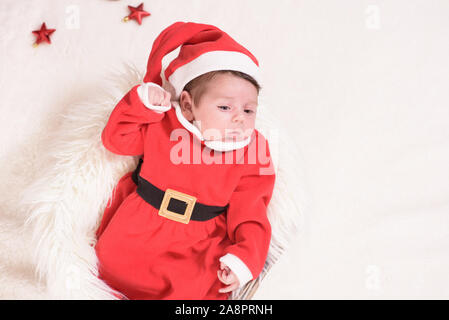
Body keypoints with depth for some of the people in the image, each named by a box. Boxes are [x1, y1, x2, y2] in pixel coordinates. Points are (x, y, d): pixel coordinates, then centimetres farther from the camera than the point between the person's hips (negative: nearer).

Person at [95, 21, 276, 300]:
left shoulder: (253, 152, -12)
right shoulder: (162, 125, -8)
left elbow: (249, 217, -9)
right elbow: (115, 139, 2)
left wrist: (243, 259, -23)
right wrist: (144, 101, -11)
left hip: (197, 242, -1)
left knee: (200, 286, -20)